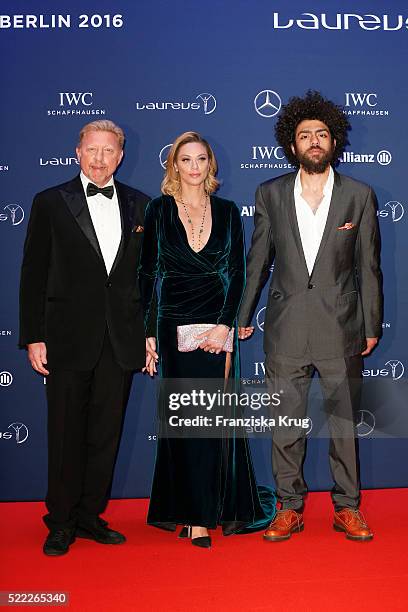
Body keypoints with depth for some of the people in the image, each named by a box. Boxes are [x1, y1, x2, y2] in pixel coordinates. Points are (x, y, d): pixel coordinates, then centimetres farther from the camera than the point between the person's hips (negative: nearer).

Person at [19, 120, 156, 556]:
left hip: (121, 339, 3)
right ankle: (61, 522, 21)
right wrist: (33, 337, -5)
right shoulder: (51, 203, 2)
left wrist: (150, 333, 5)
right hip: (69, 337, -2)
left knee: (106, 433, 10)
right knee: (66, 435, 6)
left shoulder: (140, 205, 9)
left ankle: (90, 515, 26)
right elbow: (33, 275, 0)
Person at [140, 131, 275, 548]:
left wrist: (225, 325, -8)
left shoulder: (227, 212, 6)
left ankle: (224, 507, 20)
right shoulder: (159, 210, 2)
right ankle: (195, 516, 8)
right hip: (175, 325, -1)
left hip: (218, 325, 1)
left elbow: (236, 273, 4)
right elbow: (147, 274, 1)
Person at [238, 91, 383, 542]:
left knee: (344, 423, 9)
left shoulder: (359, 195, 2)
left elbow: (368, 266, 4)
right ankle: (289, 508, 23)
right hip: (286, 330, 1)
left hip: (341, 330, 0)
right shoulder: (271, 193, 4)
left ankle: (347, 508, 25)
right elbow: (258, 261, 9)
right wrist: (244, 315, 10)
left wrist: (372, 327, 3)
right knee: (285, 425, 8)